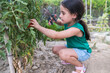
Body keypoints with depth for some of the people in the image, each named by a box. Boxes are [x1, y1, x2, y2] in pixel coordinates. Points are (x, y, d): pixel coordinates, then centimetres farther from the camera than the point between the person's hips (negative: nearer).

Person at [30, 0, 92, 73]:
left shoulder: (76, 29, -36)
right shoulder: (68, 23, -9)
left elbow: (55, 35, -42)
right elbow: (60, 23, 18)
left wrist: (39, 27, -38)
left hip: (83, 52, -8)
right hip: (72, 47, 9)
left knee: (63, 53, -32)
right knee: (55, 49, 4)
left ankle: (80, 66, -7)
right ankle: (73, 59, 19)